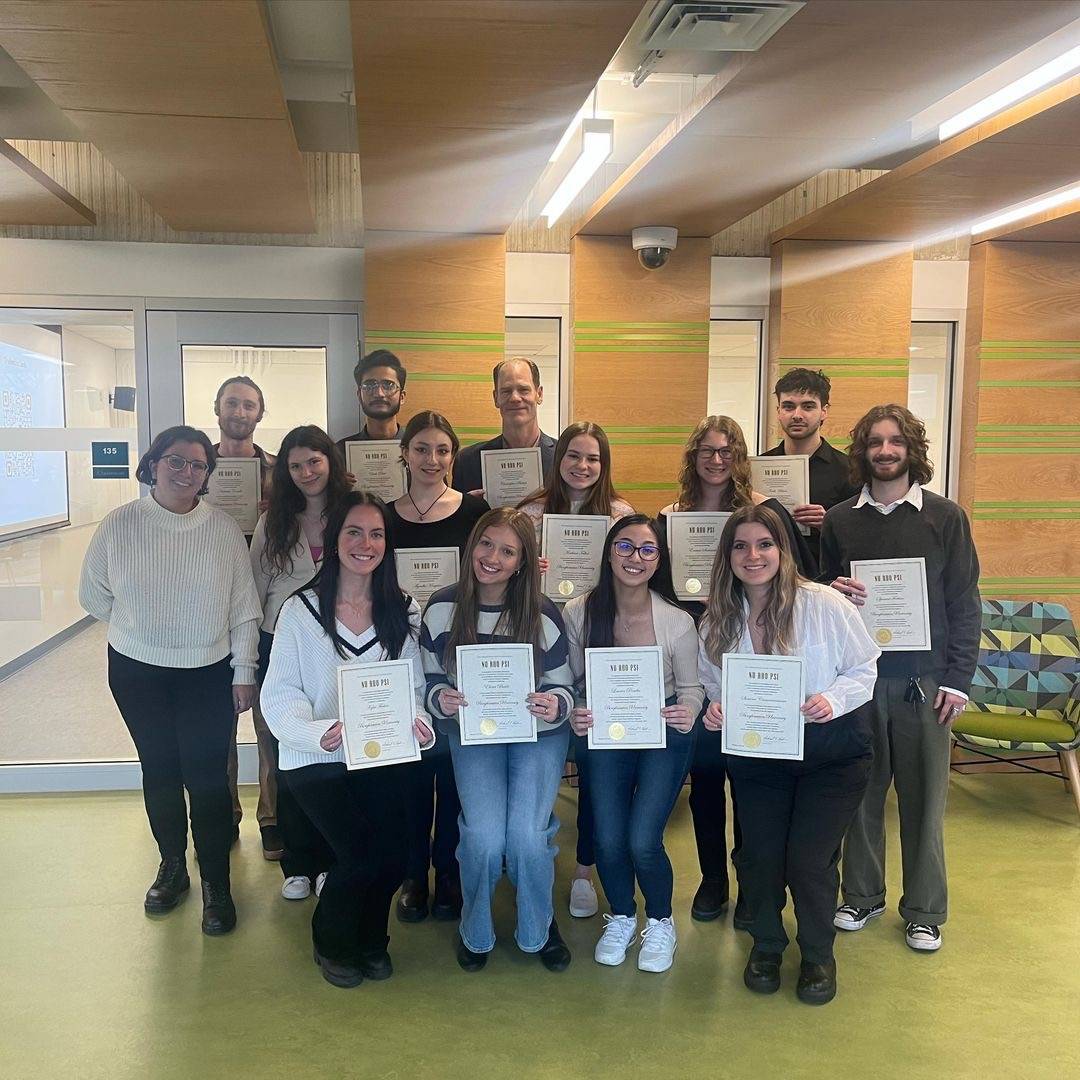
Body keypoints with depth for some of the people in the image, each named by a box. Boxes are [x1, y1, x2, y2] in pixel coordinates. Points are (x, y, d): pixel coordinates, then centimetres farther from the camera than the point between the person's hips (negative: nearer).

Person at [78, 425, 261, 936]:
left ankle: (216, 885, 13)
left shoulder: (224, 528, -7)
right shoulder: (119, 525, -6)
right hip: (138, 672, 2)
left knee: (207, 777, -3)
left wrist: (244, 671, -3)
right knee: (159, 770, 14)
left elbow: (244, 608, -3)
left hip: (209, 673, -1)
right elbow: (94, 597, 5)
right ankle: (171, 867, 34)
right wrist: (144, 627, 9)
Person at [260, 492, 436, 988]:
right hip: (316, 759, -3)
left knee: (393, 855, -14)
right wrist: (319, 733, -27)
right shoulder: (300, 610, -5)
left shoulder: (403, 611, 6)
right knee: (359, 851, -18)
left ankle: (371, 938, 22)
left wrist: (416, 719, -16)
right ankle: (332, 944, 15)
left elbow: (413, 686, 6)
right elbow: (280, 696, -8)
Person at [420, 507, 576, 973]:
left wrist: (555, 705, -26)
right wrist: (440, 699, -19)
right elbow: (431, 679, 4)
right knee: (484, 836, -20)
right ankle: (475, 930, 14)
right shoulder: (442, 608, -7)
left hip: (537, 732, 0)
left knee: (528, 834, -20)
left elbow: (562, 688, -2)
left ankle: (539, 927, 14)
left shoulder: (544, 615, -11)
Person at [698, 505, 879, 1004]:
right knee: (759, 856, -2)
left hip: (830, 752, -3)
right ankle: (766, 943, 29)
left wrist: (832, 700, -24)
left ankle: (818, 954, 23)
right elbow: (714, 686, 12)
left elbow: (864, 669, -6)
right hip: (755, 753, 3)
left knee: (808, 859, -8)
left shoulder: (824, 604, -14)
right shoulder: (718, 621, -1)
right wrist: (716, 711, -10)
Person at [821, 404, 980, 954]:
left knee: (923, 796, 5)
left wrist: (957, 680, -5)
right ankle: (861, 896, 25)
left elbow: (964, 604, 1)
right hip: (857, 674, 2)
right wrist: (834, 592, -10)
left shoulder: (945, 517, 2)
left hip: (923, 679, -1)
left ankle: (924, 910, 20)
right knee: (861, 790, 7)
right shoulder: (839, 519, 7)